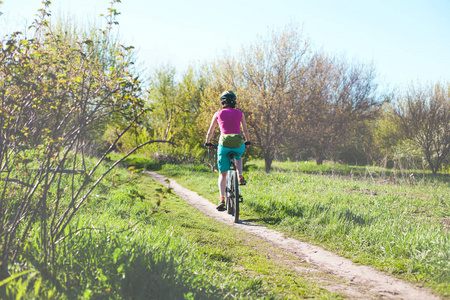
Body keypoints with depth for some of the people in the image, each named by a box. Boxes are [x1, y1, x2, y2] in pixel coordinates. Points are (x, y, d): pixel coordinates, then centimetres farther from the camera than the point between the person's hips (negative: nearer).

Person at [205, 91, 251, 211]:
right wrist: (247, 142, 37)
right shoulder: (240, 113, 10)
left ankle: (222, 199, -6)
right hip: (238, 145, 1)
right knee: (238, 157, 39)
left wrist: (207, 143, 33)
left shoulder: (218, 114, 8)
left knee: (222, 174, 9)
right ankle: (240, 176, 19)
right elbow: (245, 130, 21)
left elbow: (210, 131, 17)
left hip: (224, 145, -1)